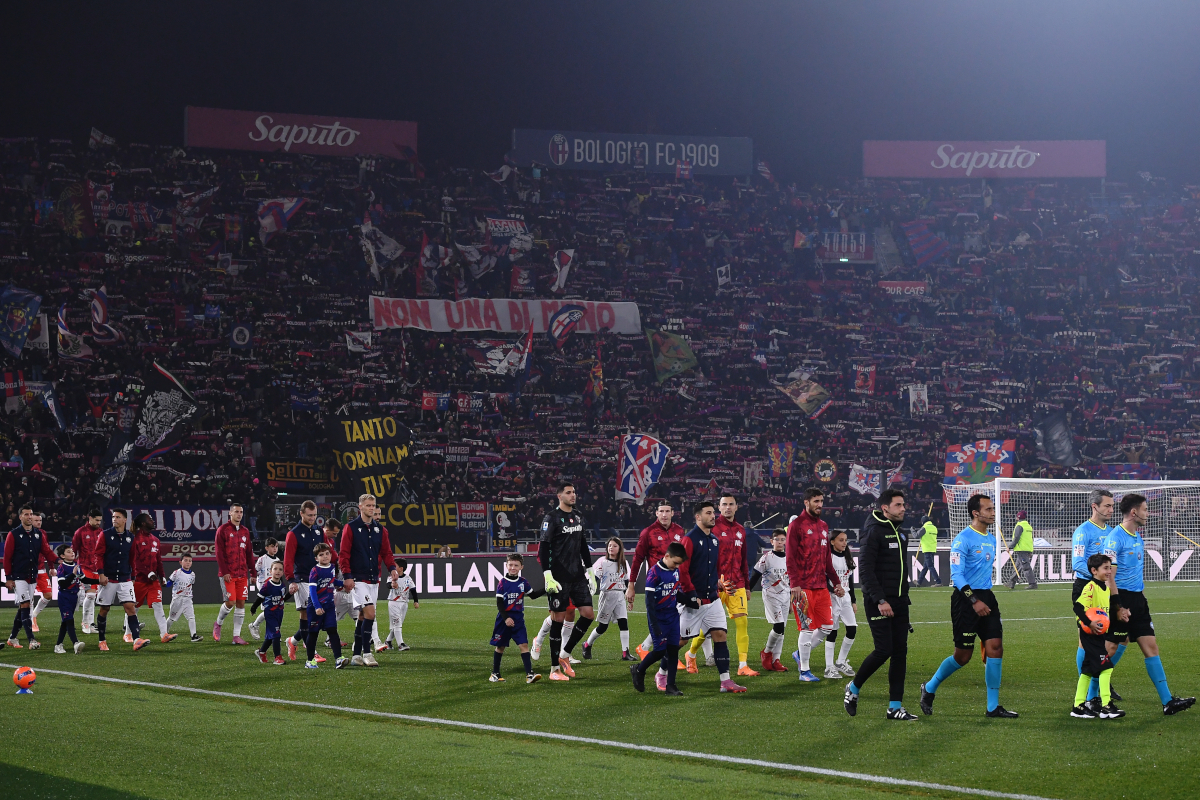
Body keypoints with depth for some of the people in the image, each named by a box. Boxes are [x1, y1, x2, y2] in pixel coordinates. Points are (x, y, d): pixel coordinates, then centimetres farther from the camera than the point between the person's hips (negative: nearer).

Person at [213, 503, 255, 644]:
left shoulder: (245, 531, 14)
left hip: (242, 574, 5)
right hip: (228, 574, -5)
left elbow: (249, 553, 17)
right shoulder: (223, 530, -3)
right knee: (230, 602, -11)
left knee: (241, 603, 1)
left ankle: (237, 636, 5)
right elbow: (219, 552, -8)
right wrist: (224, 572, -15)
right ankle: (218, 624, 17)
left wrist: (253, 572, 11)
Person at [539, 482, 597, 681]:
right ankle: (555, 669, 3)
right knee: (558, 618, -4)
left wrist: (589, 570, 19)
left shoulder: (578, 517, 14)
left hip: (578, 575, 7)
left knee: (588, 614, -1)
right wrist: (548, 576, -19)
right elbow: (543, 549, -12)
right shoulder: (552, 518, -8)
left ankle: (565, 654, 15)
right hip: (559, 577, -7)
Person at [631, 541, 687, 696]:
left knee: (673, 649, 1)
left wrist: (689, 601, -1)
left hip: (673, 615, 6)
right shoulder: (654, 572, -15)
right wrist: (654, 624, -19)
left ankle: (670, 686, 5)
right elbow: (649, 600, -16)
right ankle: (638, 670, 21)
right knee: (660, 650, -6)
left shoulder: (676, 571, 6)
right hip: (658, 617, -6)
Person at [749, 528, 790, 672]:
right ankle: (766, 652, 6)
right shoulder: (766, 557, -7)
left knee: (781, 629, 4)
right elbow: (755, 576, -5)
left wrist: (792, 596, 20)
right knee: (779, 626, -16)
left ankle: (775, 660, 8)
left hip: (785, 596, 5)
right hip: (771, 595, -5)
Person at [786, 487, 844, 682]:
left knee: (827, 626, 5)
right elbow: (790, 558, -11)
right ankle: (804, 671, 4)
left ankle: (801, 653, 24)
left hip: (821, 586, 7)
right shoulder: (796, 525, -6)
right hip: (804, 586, -7)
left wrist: (836, 582, 17)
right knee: (808, 628, -5)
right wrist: (795, 584, -18)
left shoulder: (823, 526, 17)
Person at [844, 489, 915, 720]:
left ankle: (895, 707, 5)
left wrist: (904, 597, 16)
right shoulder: (874, 532, -10)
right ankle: (854, 688, 11)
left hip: (899, 602, 8)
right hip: (878, 603, -8)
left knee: (900, 652, 2)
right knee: (883, 649, -12)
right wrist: (880, 600, -22)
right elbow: (865, 570, -17)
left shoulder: (899, 533, 17)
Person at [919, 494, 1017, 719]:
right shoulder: (963, 539, -12)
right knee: (963, 655, -1)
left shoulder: (992, 539, 14)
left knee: (995, 647, -4)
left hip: (986, 598, 7)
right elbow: (956, 575, -17)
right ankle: (929, 688, 23)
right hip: (965, 599, -7)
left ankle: (993, 707, 0)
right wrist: (974, 601, -25)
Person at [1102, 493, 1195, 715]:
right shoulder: (1115, 538, -14)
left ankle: (1167, 701, 4)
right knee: (1109, 649, -3)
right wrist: (1118, 607, -21)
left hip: (1137, 598, 9)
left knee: (1151, 647, 5)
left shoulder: (1138, 538, 14)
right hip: (1121, 599, -9)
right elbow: (1109, 576, -18)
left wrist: (1140, 593, 19)